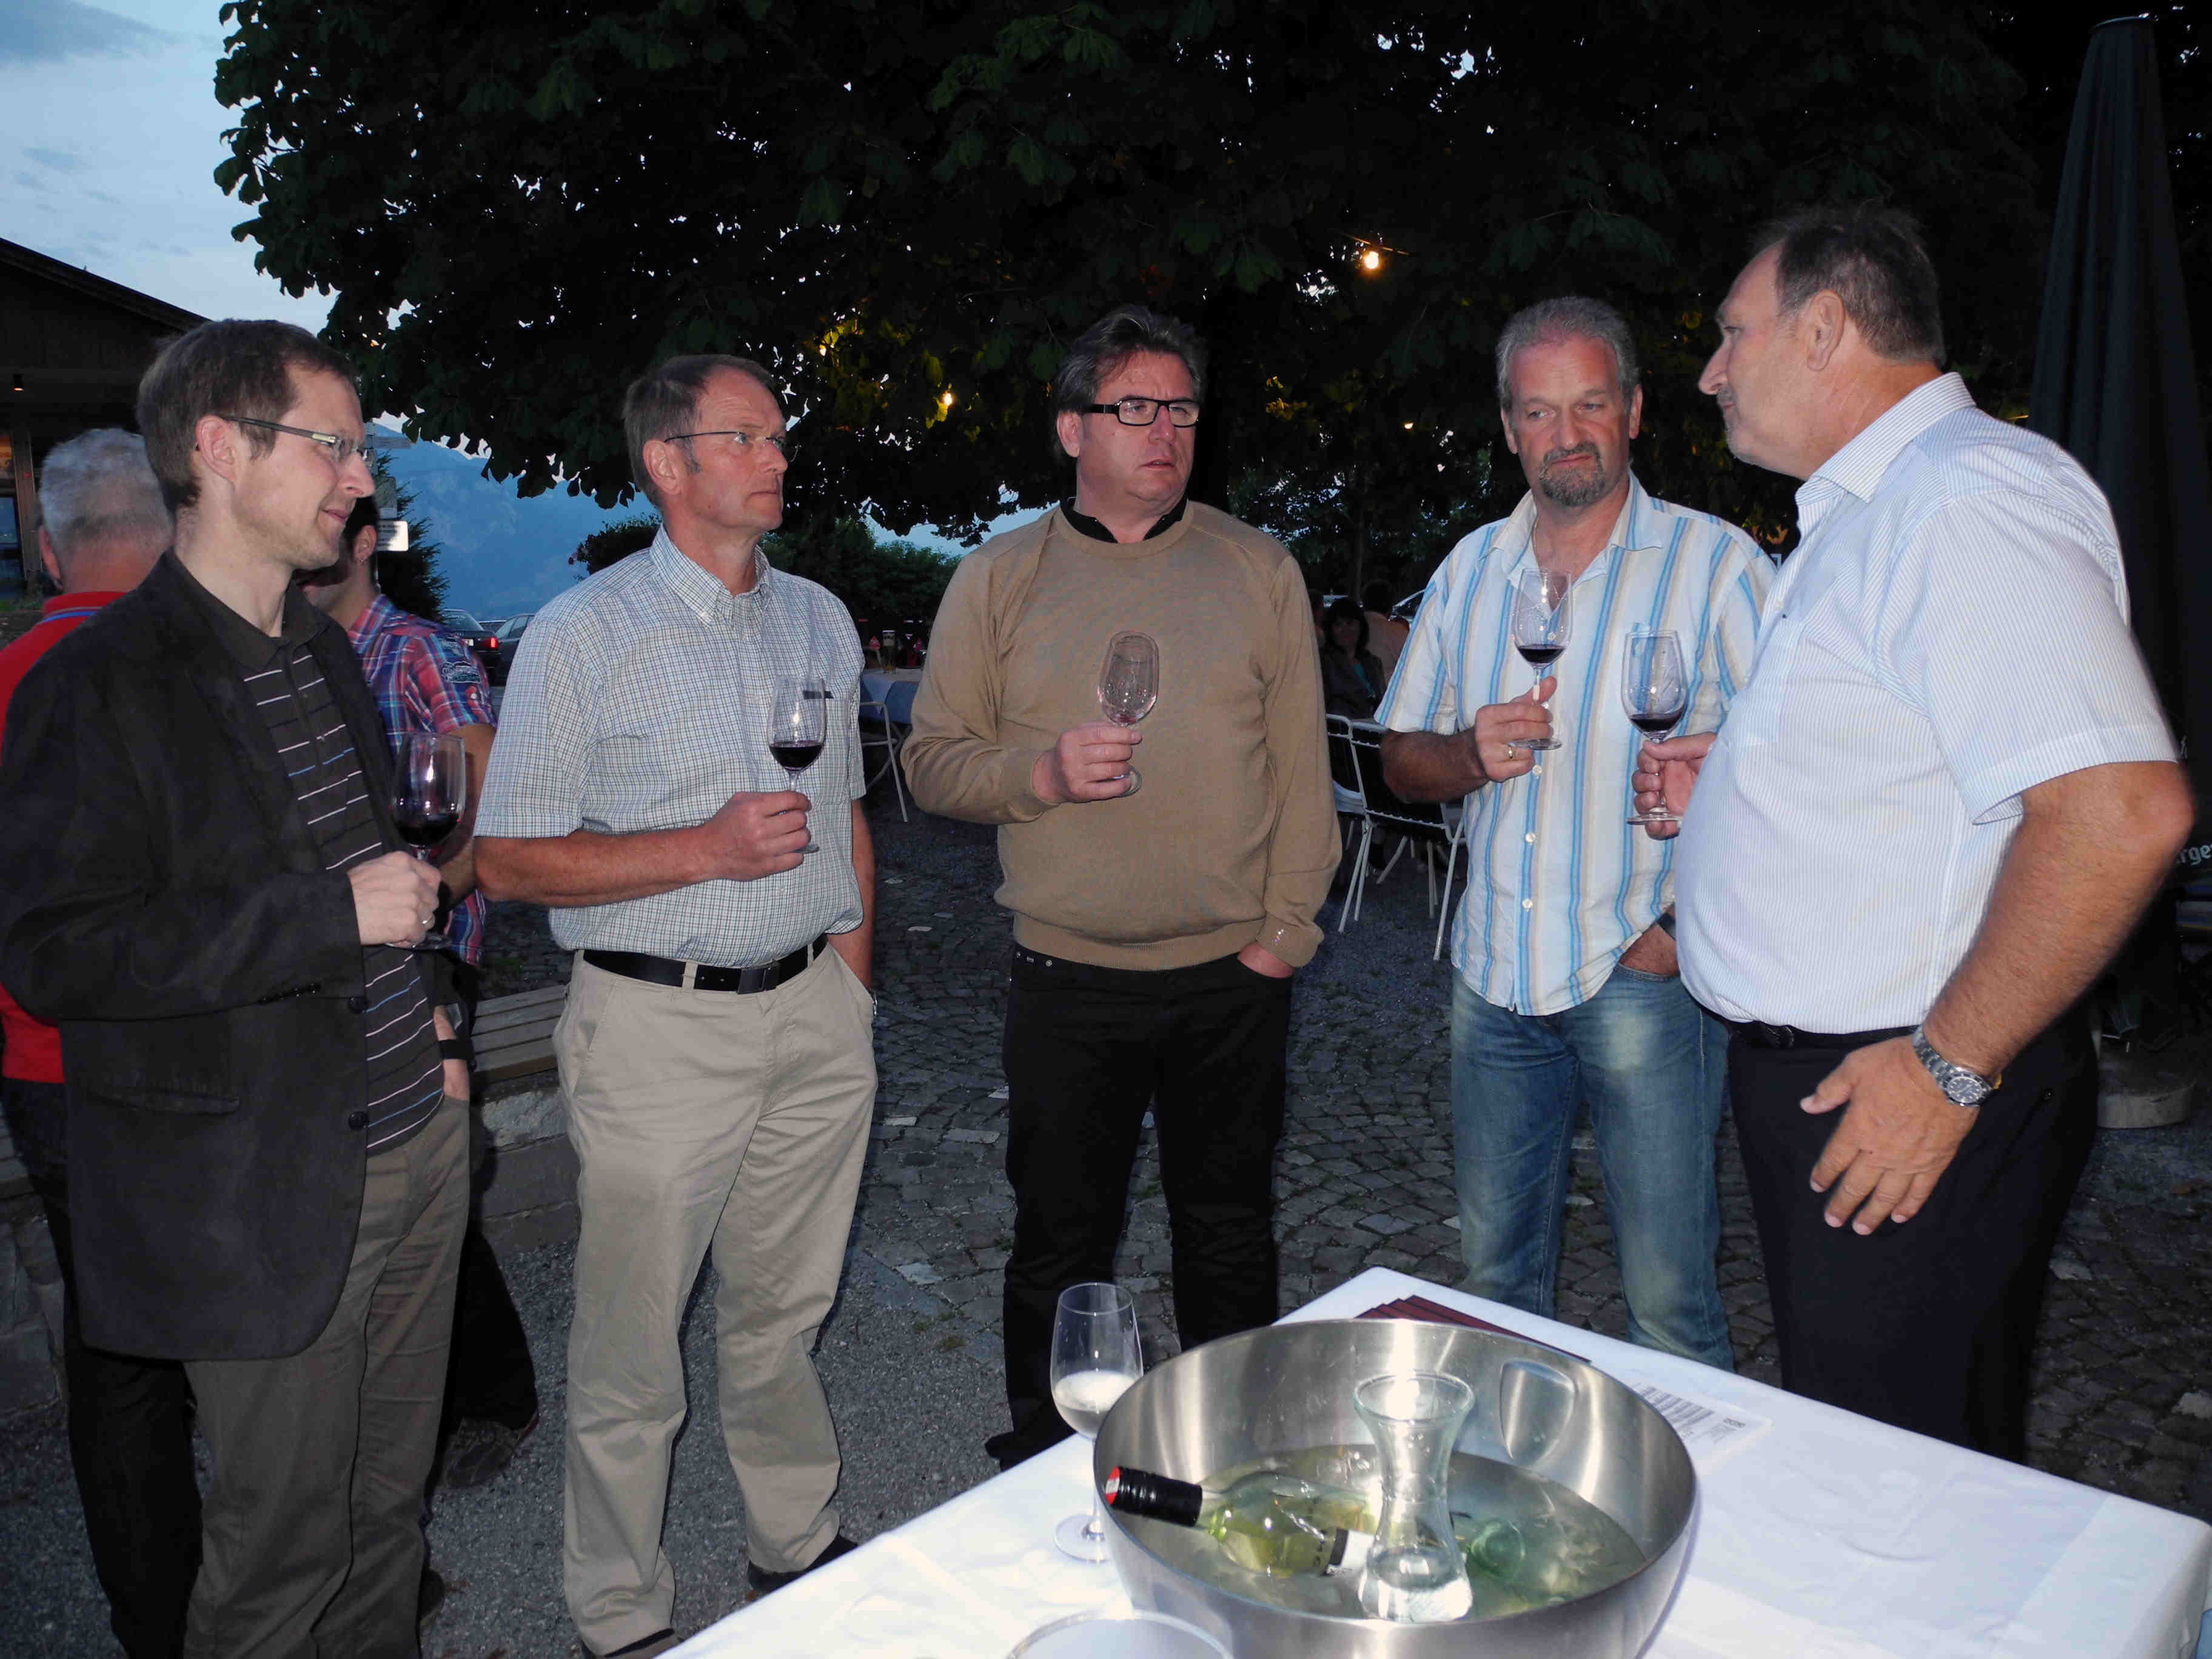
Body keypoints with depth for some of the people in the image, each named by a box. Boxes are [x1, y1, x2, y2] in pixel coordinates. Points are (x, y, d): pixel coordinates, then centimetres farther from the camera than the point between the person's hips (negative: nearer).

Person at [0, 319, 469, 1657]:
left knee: (391, 1500, 19)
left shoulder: (326, 654, 13)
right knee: (287, 1541, 8)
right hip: (261, 1194, -7)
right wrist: (334, 915, -22)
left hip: (413, 1145, 7)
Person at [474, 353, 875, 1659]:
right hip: (662, 1025, -4)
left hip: (814, 1014, 5)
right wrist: (706, 850, -18)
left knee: (784, 1315, 18)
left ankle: (801, 1547, 37)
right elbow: (509, 862, -9)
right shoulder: (583, 636, -7)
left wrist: (853, 990, 12)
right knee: (634, 1349, 6)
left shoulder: (821, 619, 10)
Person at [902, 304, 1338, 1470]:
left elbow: (1300, 766, 4)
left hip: (1235, 975, 1)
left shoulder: (1257, 568, 6)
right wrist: (1043, 773, -17)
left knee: (1230, 1231, 15)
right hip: (1069, 978, -1)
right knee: (1059, 1243, 9)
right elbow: (933, 759, 2)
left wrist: (1284, 929, -2)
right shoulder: (997, 578, 3)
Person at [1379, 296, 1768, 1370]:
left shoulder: (1716, 562, -3)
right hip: (1496, 973, 5)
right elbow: (1403, 757, 13)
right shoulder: (1470, 569, 11)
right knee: (1494, 1270, 16)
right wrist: (1472, 755, -9)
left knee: (1669, 1299, 0)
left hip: (1649, 976, -4)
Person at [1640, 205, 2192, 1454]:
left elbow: (2121, 810, -30)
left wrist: (1949, 1066, -24)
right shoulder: (1867, 513, 16)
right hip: (1819, 1068, 10)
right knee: (1837, 1445, 22)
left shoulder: (1970, 497, -19)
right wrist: (1739, 774, 12)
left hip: (1911, 1107, -10)